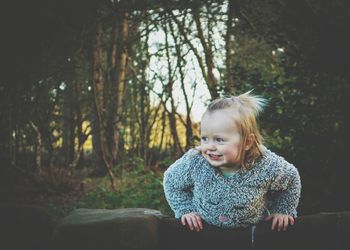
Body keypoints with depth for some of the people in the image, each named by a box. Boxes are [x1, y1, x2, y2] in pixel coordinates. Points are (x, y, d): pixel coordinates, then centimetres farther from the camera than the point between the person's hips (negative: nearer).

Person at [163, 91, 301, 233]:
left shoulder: (267, 166, -27)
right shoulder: (194, 163, -26)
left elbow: (291, 178, -4)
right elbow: (171, 180, -5)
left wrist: (283, 211, -2)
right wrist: (186, 210, -7)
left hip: (253, 230, 0)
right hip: (204, 228, 0)